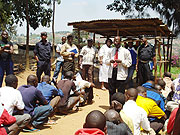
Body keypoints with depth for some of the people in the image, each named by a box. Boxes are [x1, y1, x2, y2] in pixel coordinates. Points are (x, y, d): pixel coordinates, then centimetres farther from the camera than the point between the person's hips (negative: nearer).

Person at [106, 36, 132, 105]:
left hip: (121, 74, -4)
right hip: (111, 74, 4)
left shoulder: (125, 51, -1)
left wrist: (121, 61, -17)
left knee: (121, 92, 1)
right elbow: (107, 60, 16)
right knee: (111, 91, 11)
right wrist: (110, 61, -7)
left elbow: (129, 63, -2)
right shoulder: (111, 51, 12)